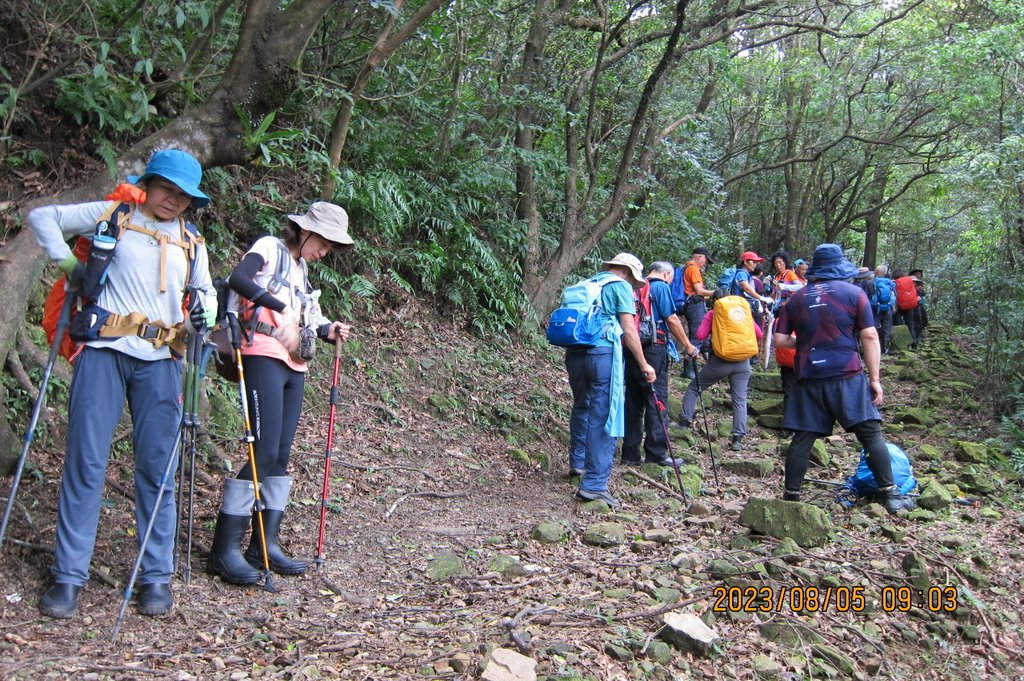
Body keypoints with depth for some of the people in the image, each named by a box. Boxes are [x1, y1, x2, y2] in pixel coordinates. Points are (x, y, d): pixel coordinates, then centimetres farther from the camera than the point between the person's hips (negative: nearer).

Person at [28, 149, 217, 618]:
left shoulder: (191, 244, 16)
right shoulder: (111, 216, 9)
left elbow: (205, 291, 23)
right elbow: (42, 217, 14)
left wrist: (206, 311, 0)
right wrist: (66, 262, 1)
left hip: (160, 361, 2)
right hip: (104, 350, -2)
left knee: (157, 466, 2)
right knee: (86, 460, -2)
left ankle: (156, 575, 10)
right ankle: (69, 574, 8)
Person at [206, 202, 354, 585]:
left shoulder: (300, 269, 23)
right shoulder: (270, 248, 0)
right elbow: (237, 279, -19)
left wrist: (327, 330, 0)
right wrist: (279, 305, -24)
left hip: (294, 365, 8)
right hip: (264, 357, -8)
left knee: (281, 455, 6)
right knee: (264, 451, -13)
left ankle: (265, 545, 12)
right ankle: (224, 550, -7)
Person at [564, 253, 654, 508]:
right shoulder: (622, 286, 4)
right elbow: (628, 330, -3)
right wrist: (644, 364, 2)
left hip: (574, 351, 7)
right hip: (602, 353, -7)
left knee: (581, 407, 24)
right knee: (603, 417, -6)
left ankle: (578, 463, 39)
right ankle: (594, 484, -8)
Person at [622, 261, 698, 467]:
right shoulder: (661, 287, -3)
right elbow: (672, 320, -9)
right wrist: (688, 346, -1)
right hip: (653, 348, -7)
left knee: (633, 402, 9)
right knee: (656, 400, -3)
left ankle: (630, 454, 12)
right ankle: (656, 453, -4)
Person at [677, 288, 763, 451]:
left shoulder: (712, 313, 3)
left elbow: (700, 335, -5)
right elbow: (758, 334, 8)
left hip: (720, 361, -2)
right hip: (742, 362, 2)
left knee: (694, 387, 15)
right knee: (740, 399, 3)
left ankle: (685, 421, 12)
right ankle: (738, 438, -5)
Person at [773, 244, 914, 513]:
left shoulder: (796, 299, 10)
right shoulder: (853, 293, 3)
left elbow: (779, 340, 6)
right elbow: (870, 337, -2)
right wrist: (875, 378, 0)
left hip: (809, 379, 3)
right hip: (847, 376, -2)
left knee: (802, 438, 5)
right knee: (871, 433, 2)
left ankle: (791, 495, 8)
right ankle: (890, 494, 1)